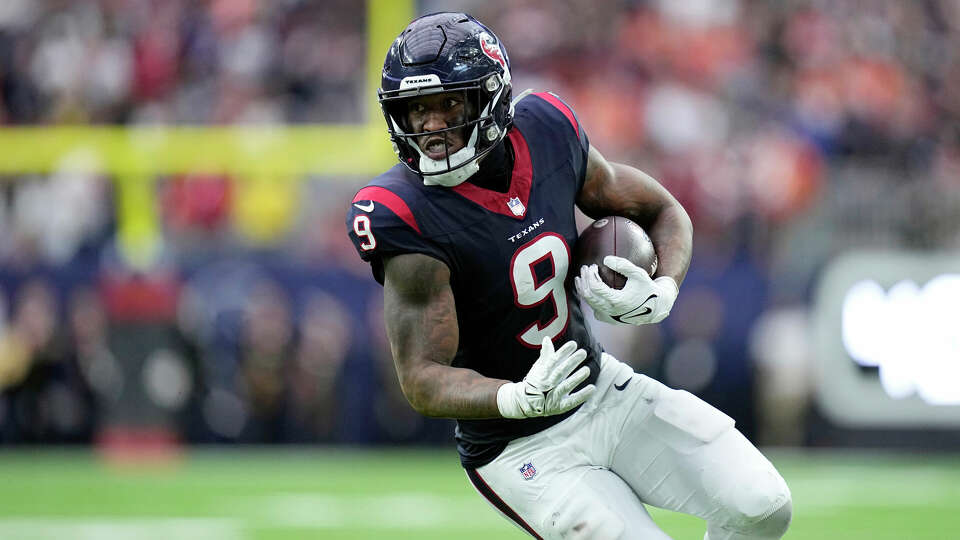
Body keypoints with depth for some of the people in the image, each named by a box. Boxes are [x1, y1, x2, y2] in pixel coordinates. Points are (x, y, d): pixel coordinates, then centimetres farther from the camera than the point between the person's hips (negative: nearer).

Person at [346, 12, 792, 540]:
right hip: (521, 449, -5)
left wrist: (661, 293, -14)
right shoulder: (407, 215, -24)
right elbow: (423, 380, -25)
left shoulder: (546, 131, -8)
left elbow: (662, 212, 8)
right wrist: (521, 399, -44)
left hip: (605, 387, 5)